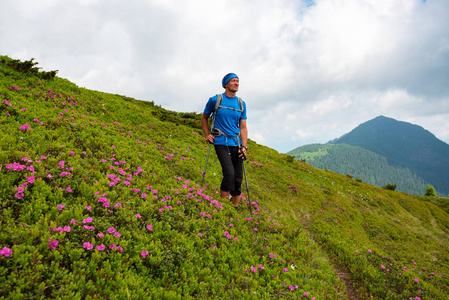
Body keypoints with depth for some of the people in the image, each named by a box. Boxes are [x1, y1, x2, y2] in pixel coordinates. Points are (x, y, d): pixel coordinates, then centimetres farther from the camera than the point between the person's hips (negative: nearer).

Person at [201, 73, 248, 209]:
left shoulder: (241, 104, 11)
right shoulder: (215, 100, 2)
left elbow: (243, 127, 10)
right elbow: (204, 117, 16)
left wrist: (243, 146, -1)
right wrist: (207, 135, 4)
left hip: (236, 144, 4)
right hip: (221, 143, -4)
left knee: (238, 178, 3)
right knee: (229, 173, -20)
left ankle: (235, 208, 19)